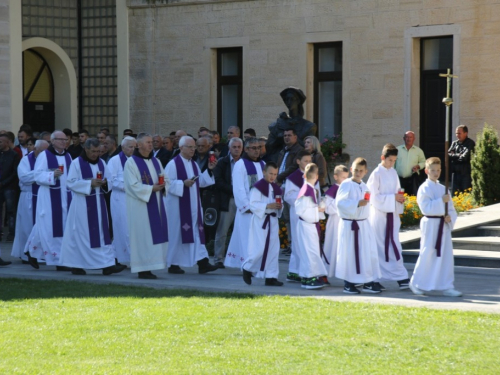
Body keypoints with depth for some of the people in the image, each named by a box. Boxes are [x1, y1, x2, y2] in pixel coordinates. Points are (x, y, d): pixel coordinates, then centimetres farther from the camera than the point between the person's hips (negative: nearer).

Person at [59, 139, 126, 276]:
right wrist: (90, 183, -18)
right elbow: (71, 182, -10)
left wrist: (104, 183, -8)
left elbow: (107, 180, 17)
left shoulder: (101, 163, 11)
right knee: (81, 234, -3)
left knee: (102, 233, 0)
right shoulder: (76, 163, -5)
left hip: (98, 203, 5)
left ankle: (107, 265, 0)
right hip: (82, 204, -5)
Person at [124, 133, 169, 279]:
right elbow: (132, 185, -13)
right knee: (142, 236, -7)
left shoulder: (155, 161, 14)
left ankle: (148, 267, 9)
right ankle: (142, 269, -5)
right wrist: (151, 188, -18)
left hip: (155, 205, 7)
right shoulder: (131, 162, -7)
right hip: (140, 206, -7)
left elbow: (165, 179, 18)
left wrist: (162, 185, -5)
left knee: (154, 236, 4)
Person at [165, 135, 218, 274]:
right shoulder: (173, 164, -8)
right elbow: (168, 183, -14)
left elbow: (201, 182, 14)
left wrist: (209, 170, 2)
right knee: (177, 233, 0)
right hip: (178, 205, -6)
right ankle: (173, 264, 9)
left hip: (193, 205, 6)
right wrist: (183, 184, -23)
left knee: (197, 232, -1)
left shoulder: (194, 164, 14)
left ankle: (202, 262, -6)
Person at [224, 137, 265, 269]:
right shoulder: (240, 164, -4)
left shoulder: (263, 164, 14)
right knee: (248, 238, -7)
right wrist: (247, 206, -13)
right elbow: (238, 189, -9)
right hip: (247, 209, -6)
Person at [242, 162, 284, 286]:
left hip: (273, 221, 7)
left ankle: (271, 277, 7)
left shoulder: (276, 188, 13)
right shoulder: (257, 187, -9)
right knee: (260, 248, -10)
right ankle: (247, 268, 13)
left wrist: (279, 207, -2)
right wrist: (267, 206, -23)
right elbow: (253, 204, -14)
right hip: (260, 220, -7)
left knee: (273, 249, 3)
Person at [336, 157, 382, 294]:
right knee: (349, 254, -2)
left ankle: (367, 282, 14)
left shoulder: (364, 186, 13)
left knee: (368, 252, 6)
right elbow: (340, 202, -19)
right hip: (349, 225, -7)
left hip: (363, 224, 7)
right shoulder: (346, 184, -10)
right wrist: (357, 204, -24)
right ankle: (348, 284, 8)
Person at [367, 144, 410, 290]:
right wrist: (393, 198, -18)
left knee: (394, 247, 6)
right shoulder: (376, 174, -10)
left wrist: (400, 197, -3)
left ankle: (401, 278, 5)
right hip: (379, 214, -6)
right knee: (379, 247, -1)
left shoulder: (393, 173, 9)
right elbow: (374, 197, -14)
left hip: (392, 214, 6)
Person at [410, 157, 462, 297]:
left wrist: (451, 217, -7)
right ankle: (416, 284, 12)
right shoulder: (424, 189, -8)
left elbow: (451, 208, 13)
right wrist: (441, 201, -23)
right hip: (430, 225, -6)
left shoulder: (443, 189, 12)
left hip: (443, 225, 6)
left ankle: (447, 287, 11)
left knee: (446, 256, 6)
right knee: (427, 255, -3)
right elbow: (426, 207, -19)